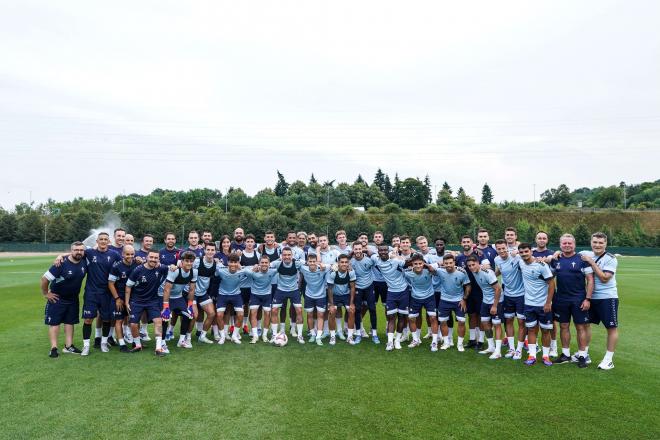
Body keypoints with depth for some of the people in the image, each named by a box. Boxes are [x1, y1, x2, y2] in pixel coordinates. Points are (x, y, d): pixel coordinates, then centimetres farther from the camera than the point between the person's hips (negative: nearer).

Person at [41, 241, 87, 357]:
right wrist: (45, 294, -11)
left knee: (70, 322, 10)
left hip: (73, 298, 5)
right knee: (54, 322, 1)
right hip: (57, 298, -5)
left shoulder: (84, 261, -12)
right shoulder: (62, 264, -26)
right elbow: (45, 278, -22)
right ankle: (53, 348, 6)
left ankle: (68, 346, 19)